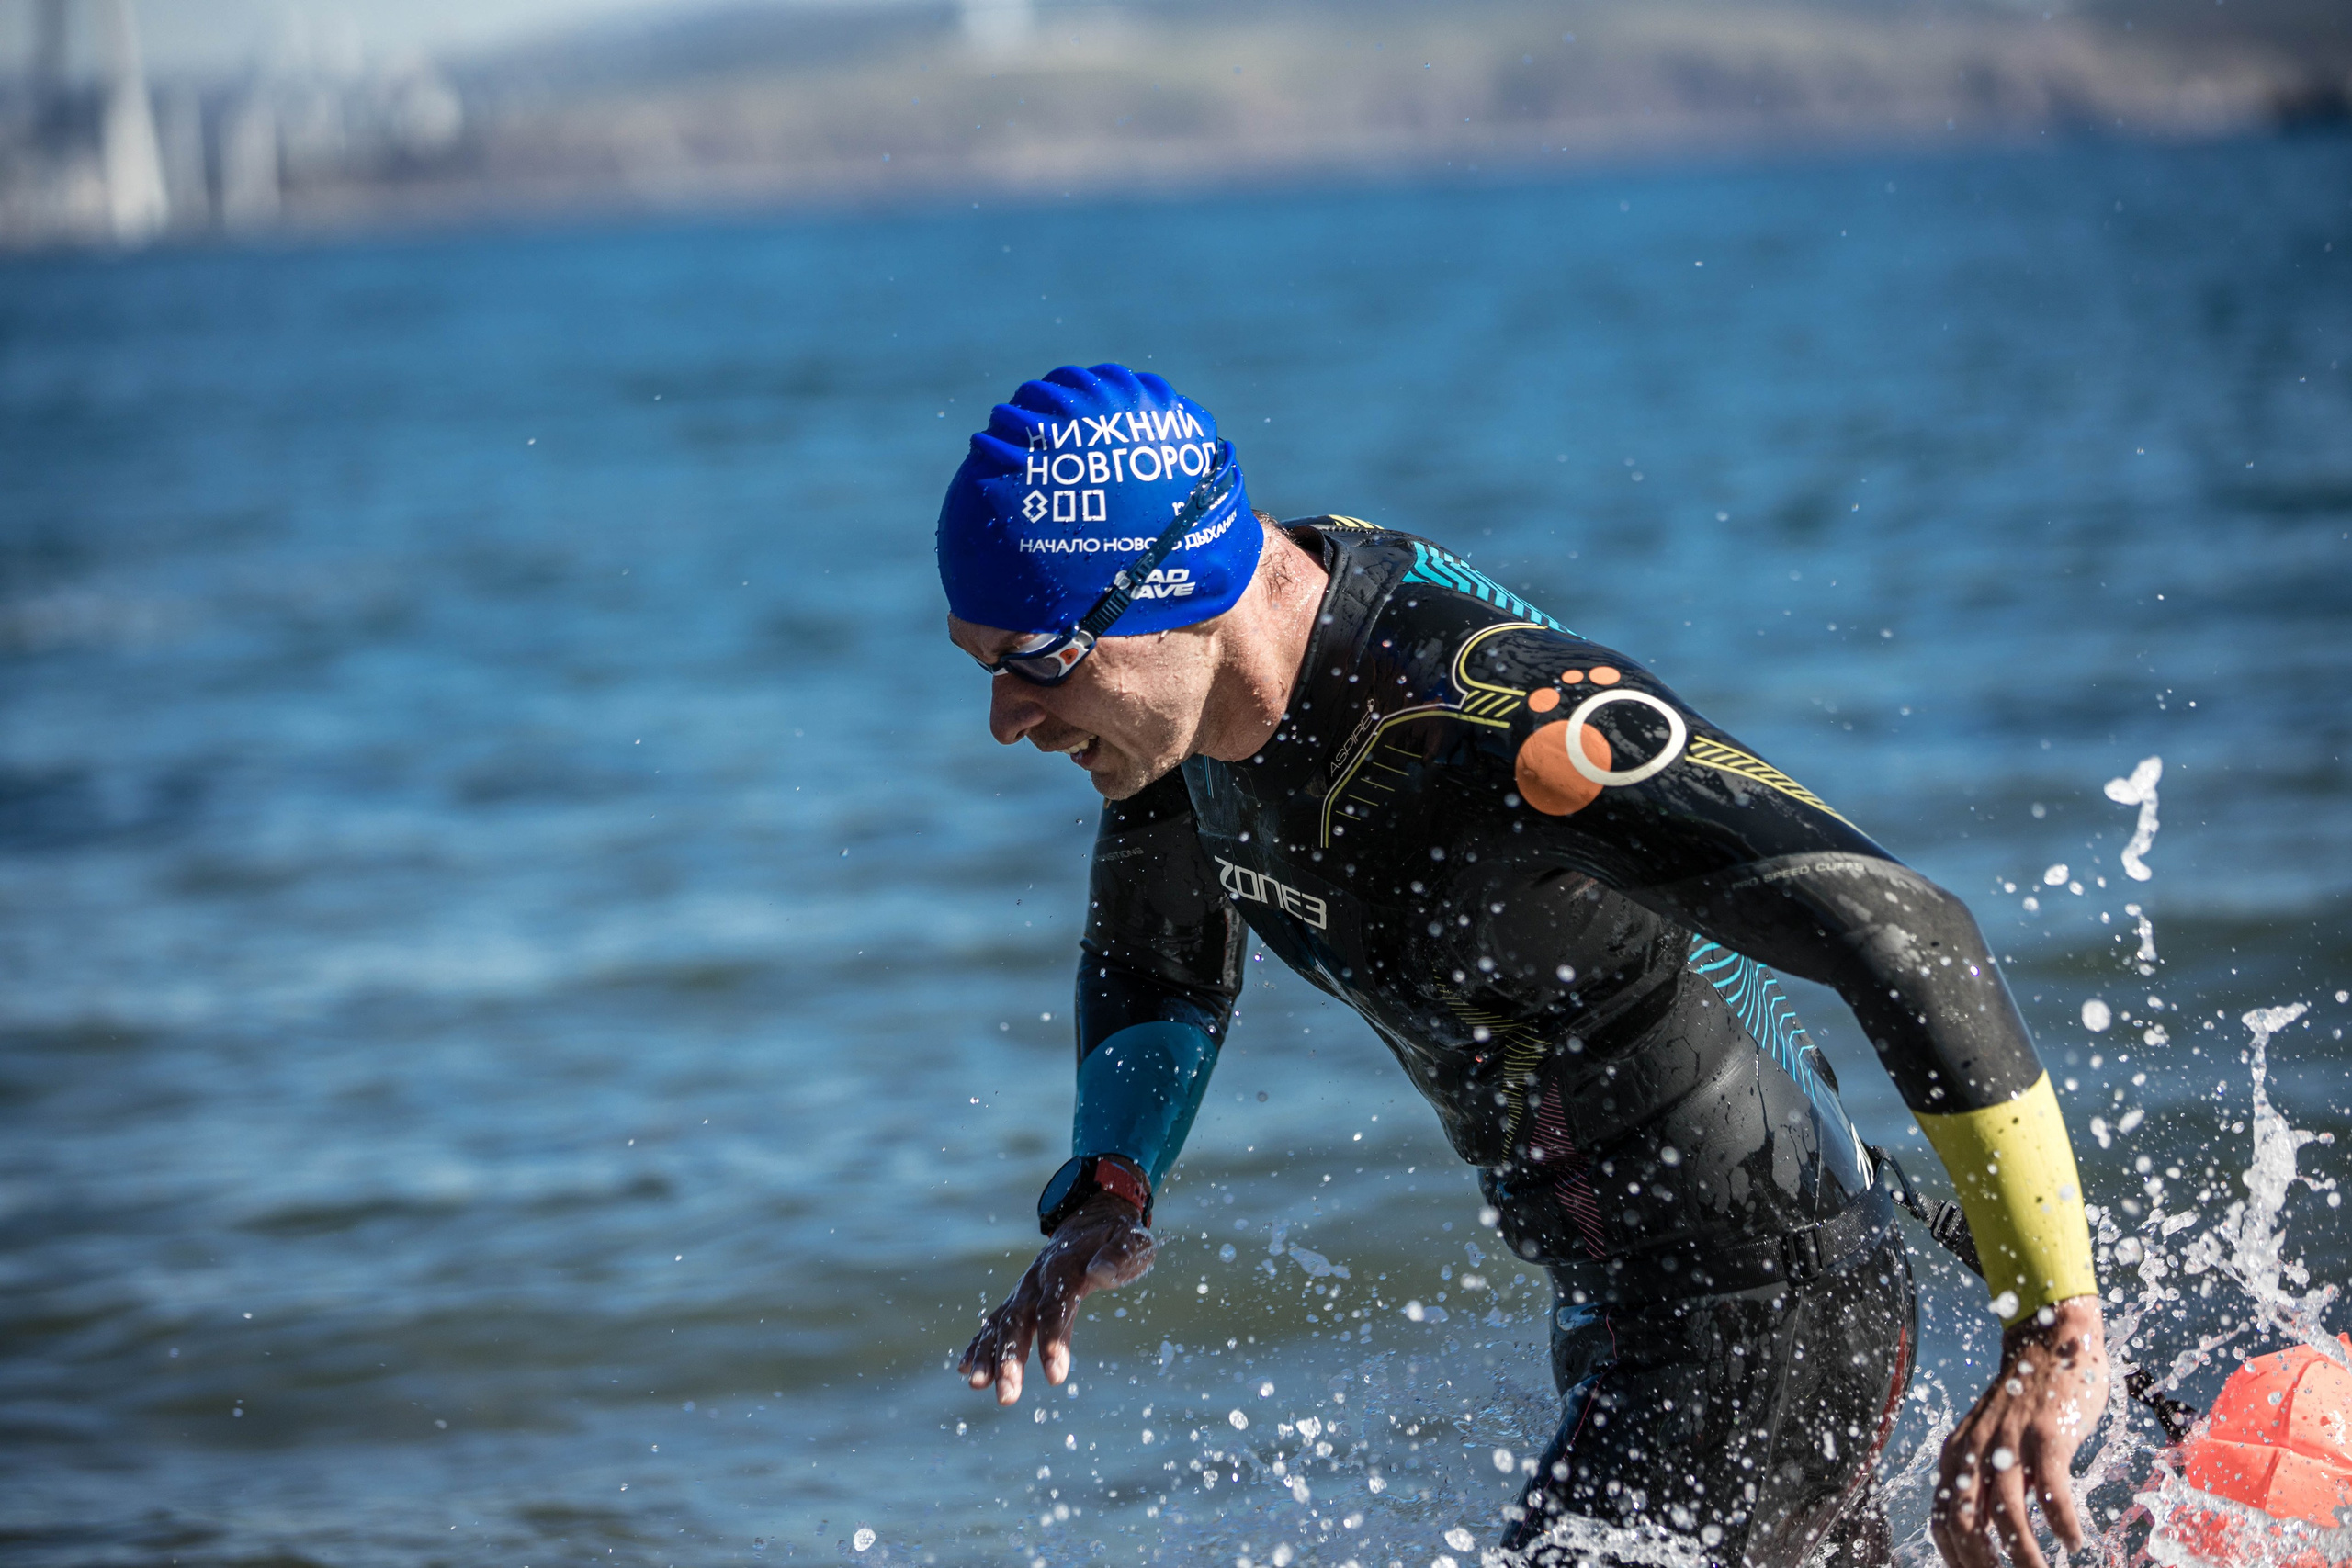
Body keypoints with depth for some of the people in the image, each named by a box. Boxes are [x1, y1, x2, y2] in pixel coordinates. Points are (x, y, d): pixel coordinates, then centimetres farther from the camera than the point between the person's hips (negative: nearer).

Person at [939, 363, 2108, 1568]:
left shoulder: (1495, 726, -33)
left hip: (1772, 1341, -9)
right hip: (1619, 1322, 9)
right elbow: (1158, 966, 13)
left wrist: (2053, 1340, -39)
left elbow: (1907, 939, -37)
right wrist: (1104, 1199, -6)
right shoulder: (1200, 664, -6)